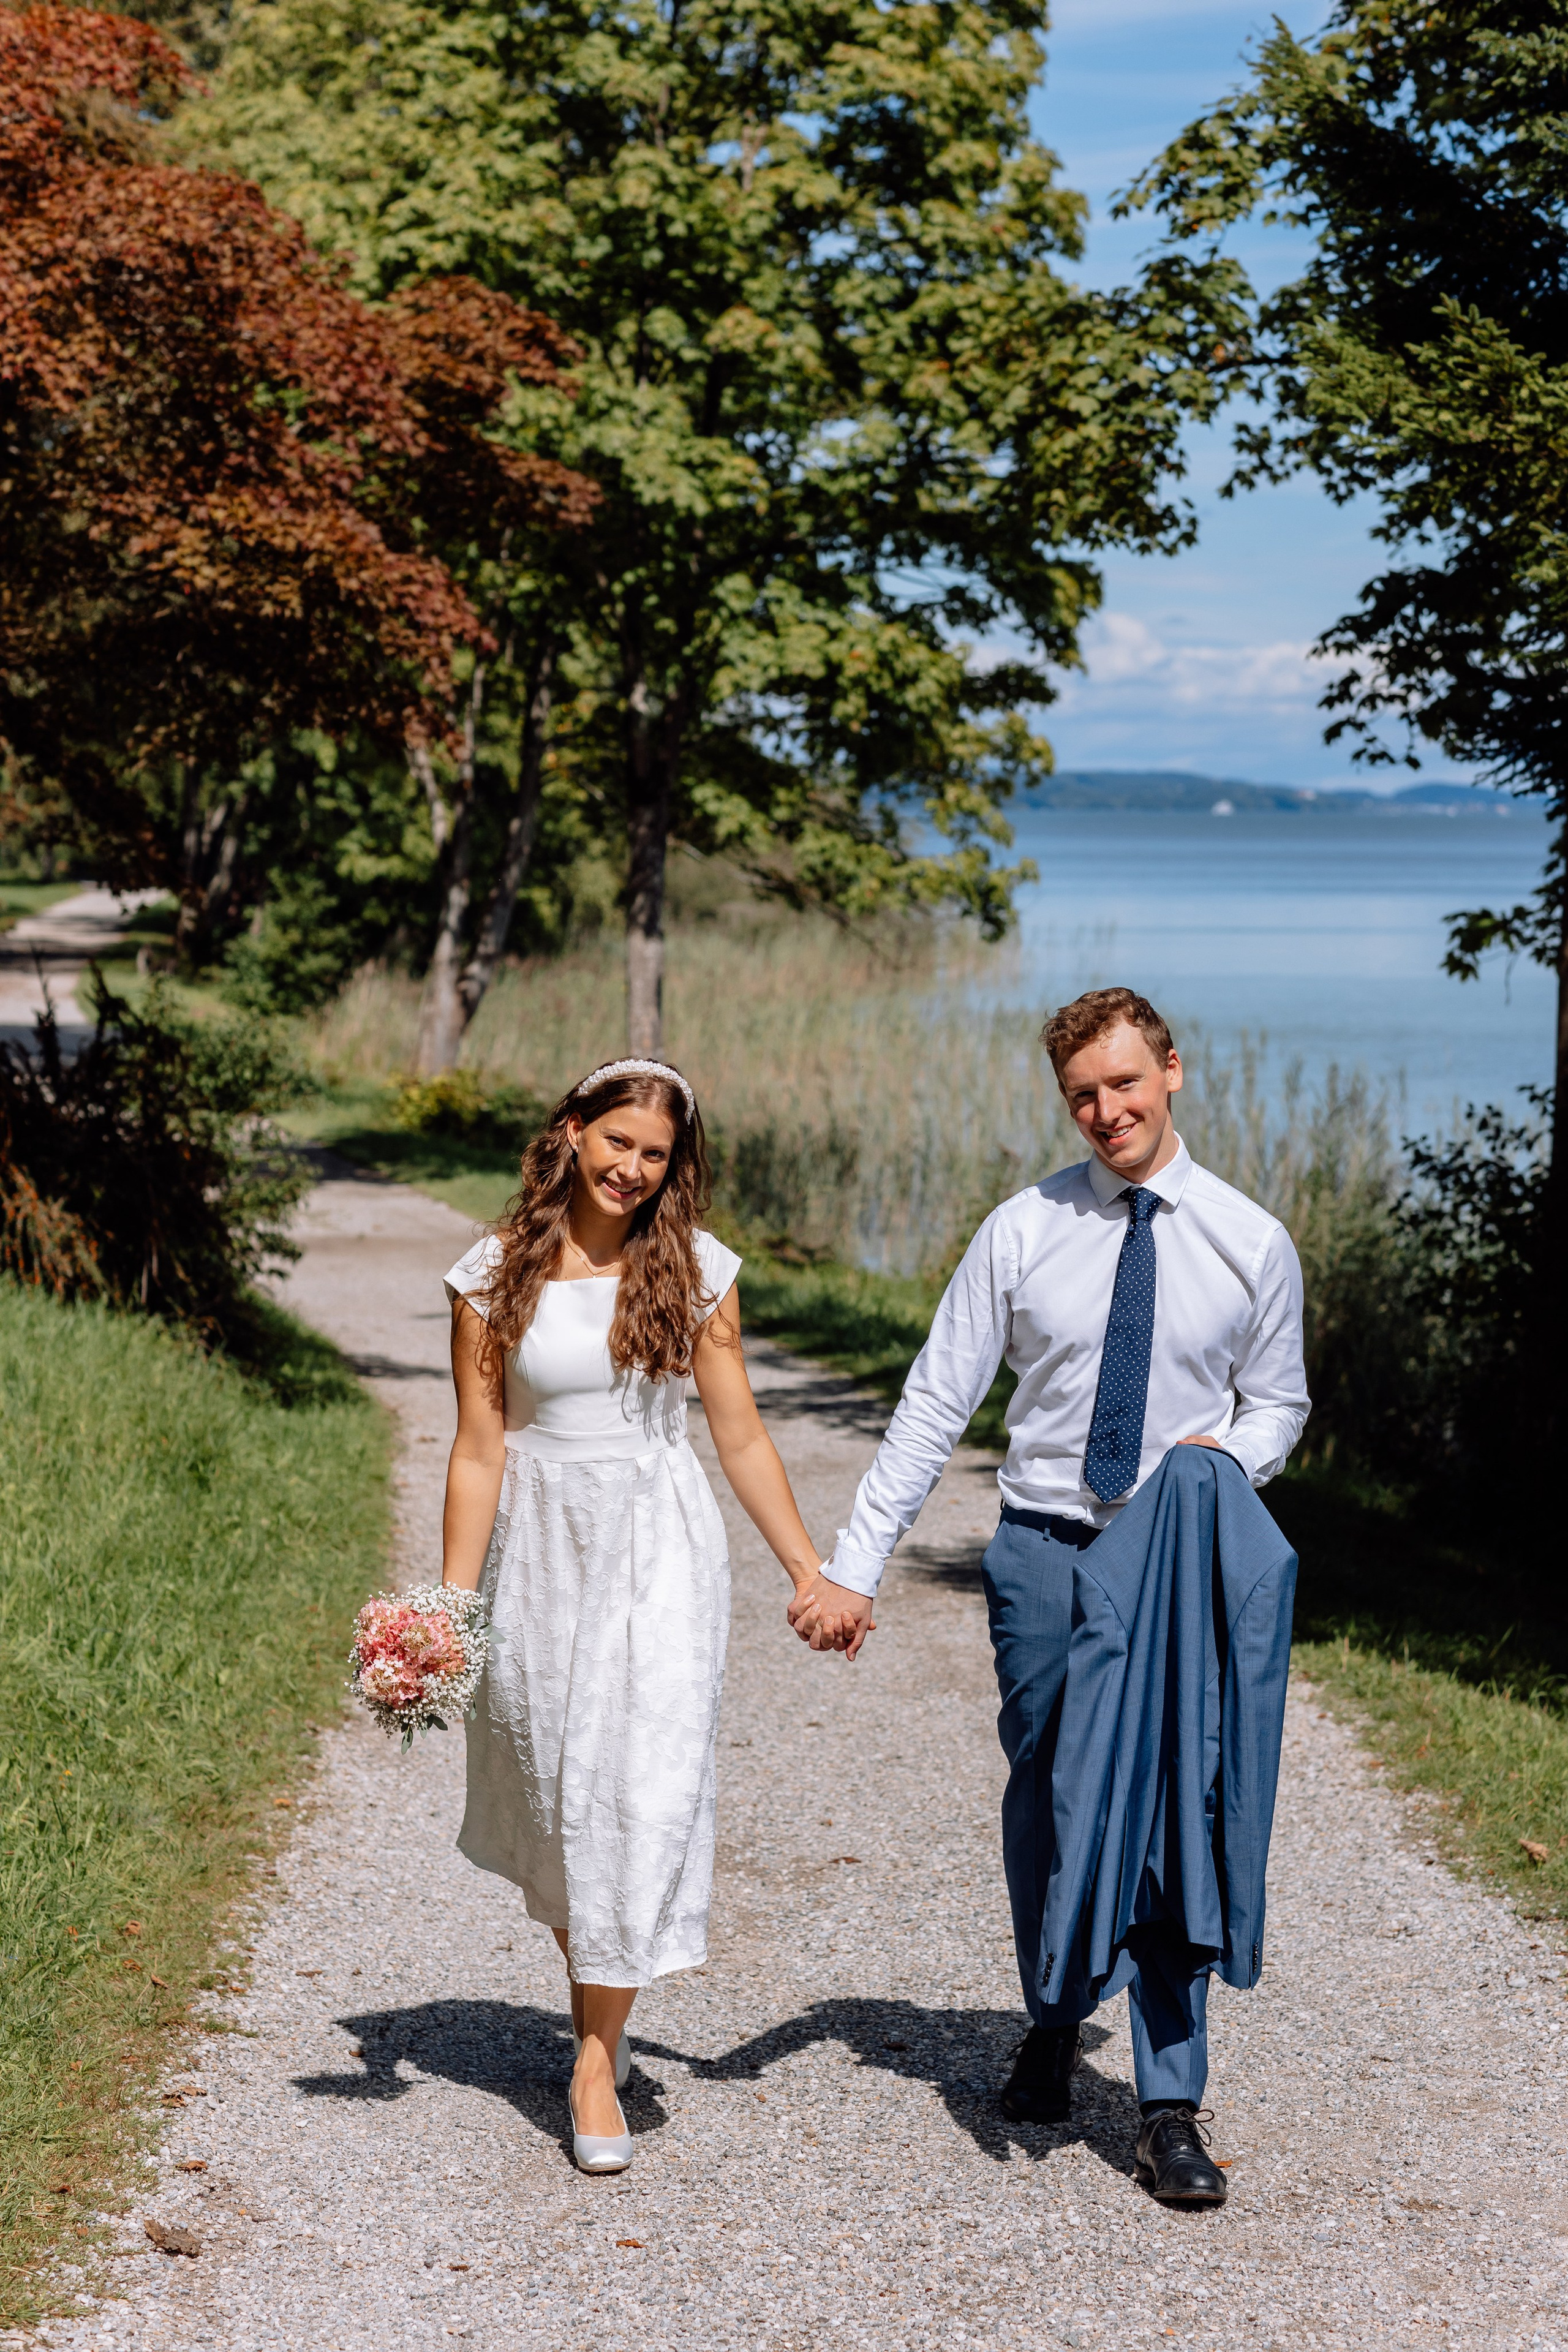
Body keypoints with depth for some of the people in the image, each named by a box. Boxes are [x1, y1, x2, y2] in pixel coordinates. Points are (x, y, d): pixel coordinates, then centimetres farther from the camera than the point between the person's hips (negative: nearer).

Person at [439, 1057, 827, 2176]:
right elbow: (479, 1450, 1)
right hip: (544, 1548, 1)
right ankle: (598, 2001, 32)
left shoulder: (696, 1270, 0)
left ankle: (596, 2063, 0)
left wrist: (809, 1567, 5)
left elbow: (740, 1432, 5)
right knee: (557, 1796, 8)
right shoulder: (495, 1276, -2)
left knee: (645, 1789, -8)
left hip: (662, 1549, -1)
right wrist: (451, 1603, 0)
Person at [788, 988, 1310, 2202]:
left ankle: (1172, 2110, 0)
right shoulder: (1023, 1231, -2)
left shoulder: (1252, 1242, 0)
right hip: (1046, 1552, 1)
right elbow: (937, 1403, -1)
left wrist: (1234, 1454, -11)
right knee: (1045, 1801, 10)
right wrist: (853, 1566, -7)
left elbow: (1279, 1401, 14)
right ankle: (1052, 2030, 33)